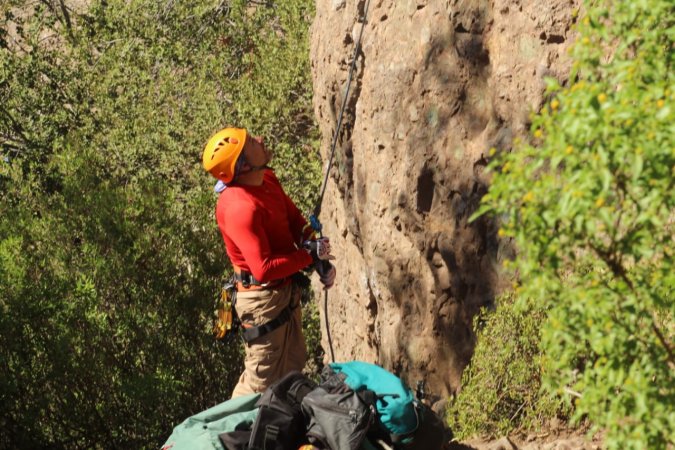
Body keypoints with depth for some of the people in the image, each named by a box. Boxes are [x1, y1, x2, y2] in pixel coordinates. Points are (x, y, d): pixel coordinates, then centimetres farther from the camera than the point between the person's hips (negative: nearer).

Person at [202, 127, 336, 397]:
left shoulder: (267, 179, -1)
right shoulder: (241, 208, -30)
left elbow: (295, 218, 11)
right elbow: (264, 269, -32)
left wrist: (320, 256, -4)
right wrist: (310, 256, -21)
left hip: (286, 292, 10)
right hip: (263, 300, -10)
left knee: (293, 365, 25)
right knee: (262, 380, 3)